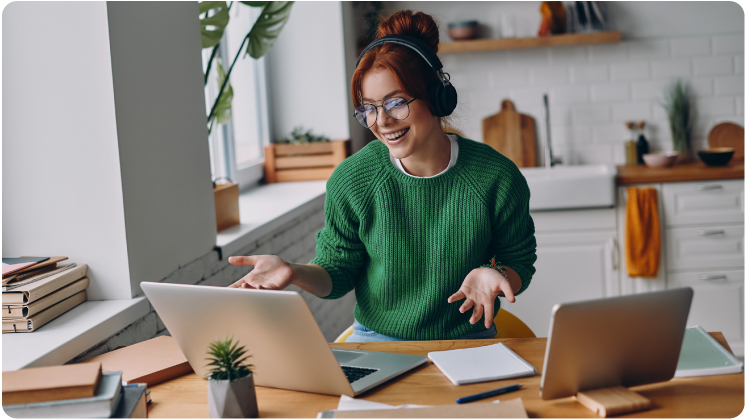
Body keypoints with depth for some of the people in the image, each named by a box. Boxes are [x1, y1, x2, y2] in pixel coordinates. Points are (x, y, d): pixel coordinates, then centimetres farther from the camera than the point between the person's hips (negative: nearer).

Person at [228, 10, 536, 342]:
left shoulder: (496, 177, -9)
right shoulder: (350, 180, -7)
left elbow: (519, 263, 3)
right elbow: (338, 271, 2)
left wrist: (494, 275, -20)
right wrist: (294, 273, -19)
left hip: (467, 343, 0)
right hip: (375, 340, 0)